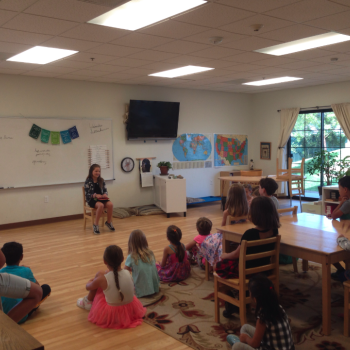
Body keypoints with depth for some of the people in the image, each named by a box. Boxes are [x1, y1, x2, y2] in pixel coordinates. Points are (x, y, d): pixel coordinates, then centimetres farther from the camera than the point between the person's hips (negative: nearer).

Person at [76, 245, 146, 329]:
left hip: (110, 315, -4)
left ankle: (88, 302, 28)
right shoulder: (127, 273, -13)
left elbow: (88, 287, -1)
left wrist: (91, 281, 21)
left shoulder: (102, 279, -23)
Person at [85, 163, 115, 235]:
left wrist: (105, 194, -13)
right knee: (101, 205, -37)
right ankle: (95, 225, -23)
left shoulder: (101, 180, 10)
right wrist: (95, 195, -23)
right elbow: (87, 194, -7)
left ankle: (109, 222, -5)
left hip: (101, 198, 4)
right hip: (92, 199, -4)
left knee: (110, 204, -28)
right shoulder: (88, 181, -4)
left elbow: (105, 190, 11)